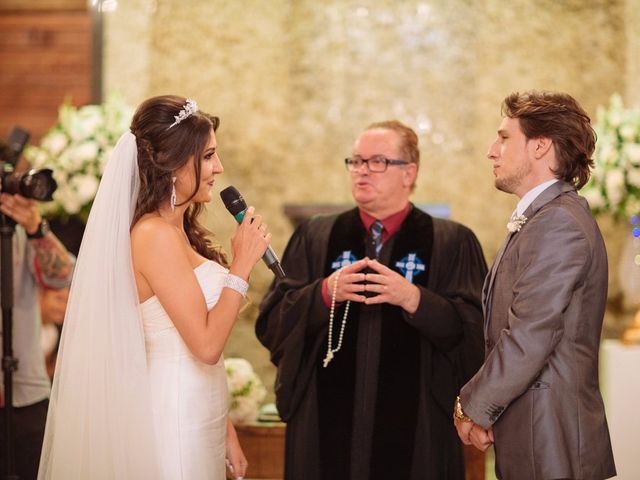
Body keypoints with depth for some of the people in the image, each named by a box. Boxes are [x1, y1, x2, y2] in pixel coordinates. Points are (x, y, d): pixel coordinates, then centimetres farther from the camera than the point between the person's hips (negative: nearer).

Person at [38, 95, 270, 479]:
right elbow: (206, 344, -20)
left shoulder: (177, 232, 11)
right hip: (176, 424, -9)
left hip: (198, 421, 9)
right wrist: (242, 265, -13)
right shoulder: (155, 235, -17)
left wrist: (224, 430, 14)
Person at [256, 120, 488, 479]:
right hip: (327, 427, 2)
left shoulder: (452, 244, 2)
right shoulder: (315, 238, 9)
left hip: (416, 432, -2)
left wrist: (413, 298, -20)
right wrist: (324, 294, -14)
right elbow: (270, 325, 2)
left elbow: (475, 333, -7)